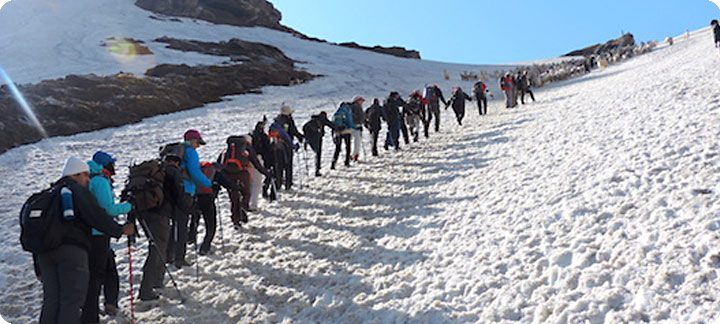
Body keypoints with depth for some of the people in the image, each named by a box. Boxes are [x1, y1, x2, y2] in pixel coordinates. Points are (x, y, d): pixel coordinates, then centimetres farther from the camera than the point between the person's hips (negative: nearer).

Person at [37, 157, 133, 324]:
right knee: (72, 299, -7)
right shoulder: (78, 191, 2)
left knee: (51, 300, 10)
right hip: (71, 249, -7)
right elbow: (97, 216, -10)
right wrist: (120, 230, 2)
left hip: (44, 251, 7)